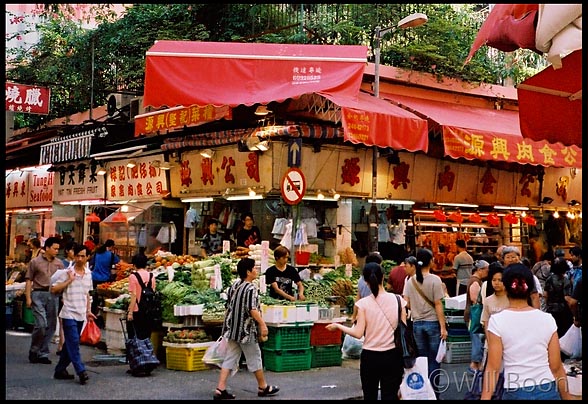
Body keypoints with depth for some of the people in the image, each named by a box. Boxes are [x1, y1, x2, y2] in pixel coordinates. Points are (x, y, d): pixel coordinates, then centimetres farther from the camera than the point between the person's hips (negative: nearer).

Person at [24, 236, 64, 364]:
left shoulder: (59, 263, 10)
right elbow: (28, 281, 1)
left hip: (53, 295, 4)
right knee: (41, 324, -13)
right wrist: (28, 298, -6)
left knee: (51, 326, 4)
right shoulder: (35, 262, 1)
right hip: (38, 294, -4)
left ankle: (43, 354, 15)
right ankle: (34, 351, 6)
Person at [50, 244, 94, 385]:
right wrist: (69, 281, -16)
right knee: (73, 343, -10)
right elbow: (53, 289, -10)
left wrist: (88, 311, 17)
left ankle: (60, 370, 20)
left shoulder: (88, 274, 9)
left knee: (70, 343, 11)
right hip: (69, 314, -6)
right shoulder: (66, 272, -8)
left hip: (81, 315, 6)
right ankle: (81, 371, -12)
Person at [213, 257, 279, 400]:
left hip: (232, 329, 8)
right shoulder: (251, 288, -18)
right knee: (254, 358, 8)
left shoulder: (234, 285, 8)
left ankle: (220, 389, 2)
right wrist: (263, 324, -18)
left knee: (230, 358, 8)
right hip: (246, 330, -8)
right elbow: (252, 310, -23)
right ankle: (263, 387, 22)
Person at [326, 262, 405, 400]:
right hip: (393, 356, 1)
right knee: (390, 395, 5)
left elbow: (358, 333, -10)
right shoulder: (397, 300, -4)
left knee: (370, 396, 14)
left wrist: (338, 326, 4)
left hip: (370, 357, -1)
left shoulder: (363, 303, -9)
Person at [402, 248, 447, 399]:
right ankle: (434, 393, 6)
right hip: (433, 323, -4)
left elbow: (406, 304, 1)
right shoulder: (434, 280, -10)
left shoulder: (410, 281, 2)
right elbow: (438, 304, -11)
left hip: (417, 323, 4)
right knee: (434, 361, 3)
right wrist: (443, 327, -8)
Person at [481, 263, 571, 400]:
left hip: (516, 393, -2)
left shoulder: (497, 321, -7)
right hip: (548, 391, 2)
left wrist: (485, 397, -8)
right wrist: (567, 397, 11)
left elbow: (493, 367, -10)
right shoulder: (547, 319, -1)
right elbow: (556, 367, 1)